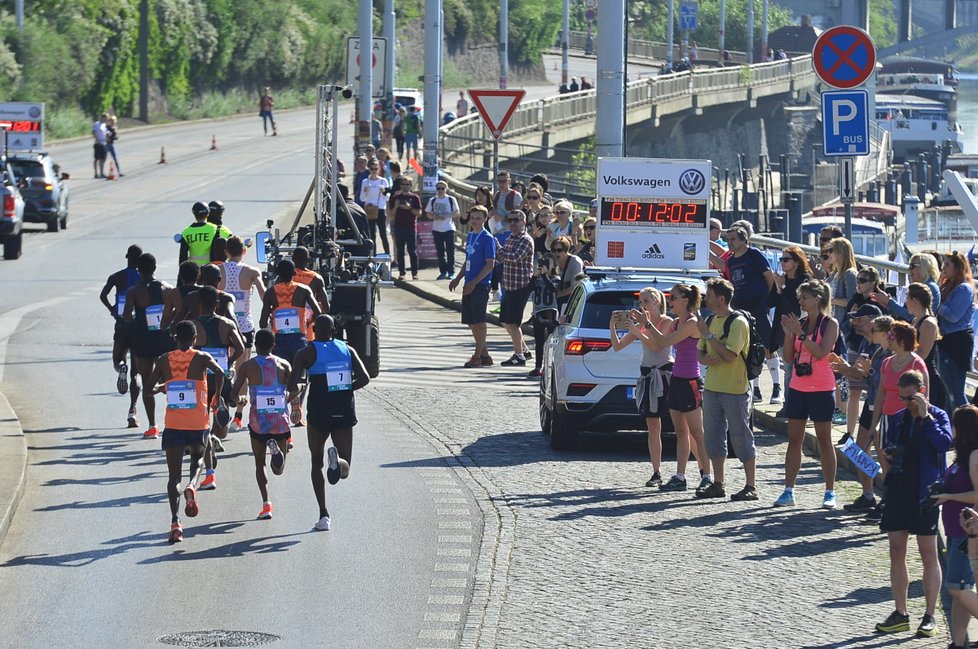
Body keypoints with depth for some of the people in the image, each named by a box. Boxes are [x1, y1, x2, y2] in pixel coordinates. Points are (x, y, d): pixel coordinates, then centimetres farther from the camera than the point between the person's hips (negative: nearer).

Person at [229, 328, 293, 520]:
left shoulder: (248, 366, -2)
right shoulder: (283, 365, 2)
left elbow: (233, 394, -6)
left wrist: (240, 400, 17)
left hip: (258, 421, -1)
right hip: (281, 421, 1)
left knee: (259, 464, 14)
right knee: (278, 469, 10)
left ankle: (266, 503, -3)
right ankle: (276, 447, -24)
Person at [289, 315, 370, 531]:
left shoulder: (306, 353, -2)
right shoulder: (347, 350, 7)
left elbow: (292, 384, -13)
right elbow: (364, 378, -3)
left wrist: (294, 393, 10)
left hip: (319, 411, -2)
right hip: (345, 411, 2)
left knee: (317, 463, 18)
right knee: (344, 468, 7)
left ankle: (323, 514, 8)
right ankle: (337, 459, -32)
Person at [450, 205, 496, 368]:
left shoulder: (487, 239, -9)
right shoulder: (470, 237, 15)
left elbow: (490, 264, -14)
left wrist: (474, 282, -18)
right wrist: (457, 279, 17)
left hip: (480, 285, -8)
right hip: (469, 285, 8)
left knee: (479, 321, -5)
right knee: (470, 321, 9)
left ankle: (477, 356, 0)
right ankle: (484, 355, 17)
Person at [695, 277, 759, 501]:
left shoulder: (738, 323, -13)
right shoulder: (710, 321, 12)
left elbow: (729, 355, -22)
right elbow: (701, 352, 17)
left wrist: (708, 335, -17)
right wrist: (705, 358, -7)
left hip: (735, 389, -8)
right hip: (712, 388, 8)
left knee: (741, 437, -4)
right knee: (713, 436, 10)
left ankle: (751, 486, 0)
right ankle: (717, 484, 17)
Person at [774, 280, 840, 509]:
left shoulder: (830, 324, -6)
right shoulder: (800, 323, 9)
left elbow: (821, 353, -19)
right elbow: (789, 357, 8)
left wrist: (800, 333, -20)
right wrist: (788, 333, -6)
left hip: (821, 389, -6)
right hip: (798, 387, 6)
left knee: (824, 440, -1)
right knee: (794, 440, 4)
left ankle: (830, 492, 3)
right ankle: (788, 491, 6)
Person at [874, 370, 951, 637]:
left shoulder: (937, 416, -5)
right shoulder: (899, 418, 12)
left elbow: (945, 443, -23)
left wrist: (925, 416, -22)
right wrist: (887, 454, 0)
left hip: (925, 492, -6)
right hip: (898, 491, 6)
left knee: (928, 553, 0)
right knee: (896, 551, 7)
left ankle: (930, 616, 5)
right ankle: (900, 613, 15)